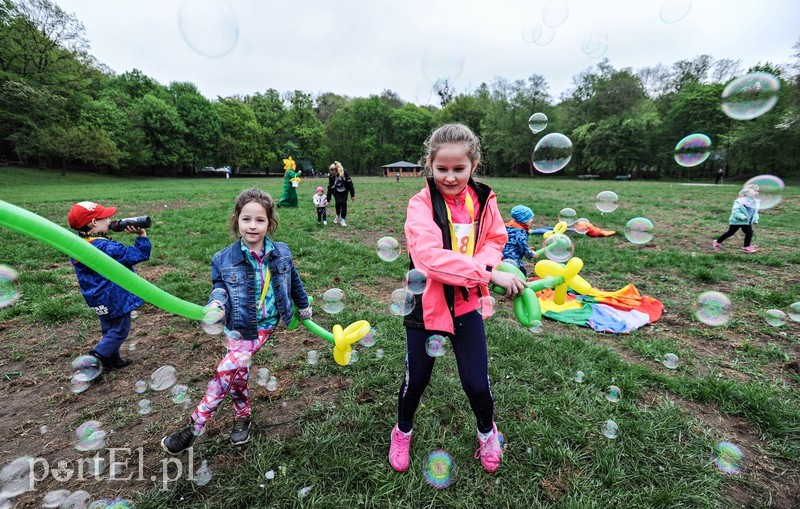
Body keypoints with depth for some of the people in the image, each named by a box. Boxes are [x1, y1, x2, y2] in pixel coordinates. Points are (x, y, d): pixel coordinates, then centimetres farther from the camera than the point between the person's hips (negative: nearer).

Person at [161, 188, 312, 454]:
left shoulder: (281, 253, -5)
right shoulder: (224, 259, -9)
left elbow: (293, 280, 11)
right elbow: (220, 287, 1)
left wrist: (304, 305, 23)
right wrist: (216, 304, -24)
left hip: (266, 324, -1)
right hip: (239, 327, 1)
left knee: (228, 368, -12)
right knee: (237, 370, 3)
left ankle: (194, 423, 8)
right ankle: (243, 415, 32)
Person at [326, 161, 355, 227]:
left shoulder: (344, 172, -28)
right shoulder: (331, 176, -23)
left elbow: (349, 183, -22)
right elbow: (330, 188, -20)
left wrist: (352, 195, -20)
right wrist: (328, 200, -19)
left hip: (344, 191, 0)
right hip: (336, 191, 0)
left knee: (344, 203, -10)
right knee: (338, 202, -17)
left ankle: (343, 220, 3)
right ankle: (338, 216, 11)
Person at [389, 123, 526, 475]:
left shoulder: (483, 200, -3)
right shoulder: (421, 204, -16)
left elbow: (495, 241, 5)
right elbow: (430, 256, -30)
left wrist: (487, 260, -18)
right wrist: (489, 274, -35)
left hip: (467, 303, 3)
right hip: (427, 304, -2)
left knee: (477, 382, 9)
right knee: (416, 379, 15)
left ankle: (487, 431, 44)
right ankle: (403, 432, 46)